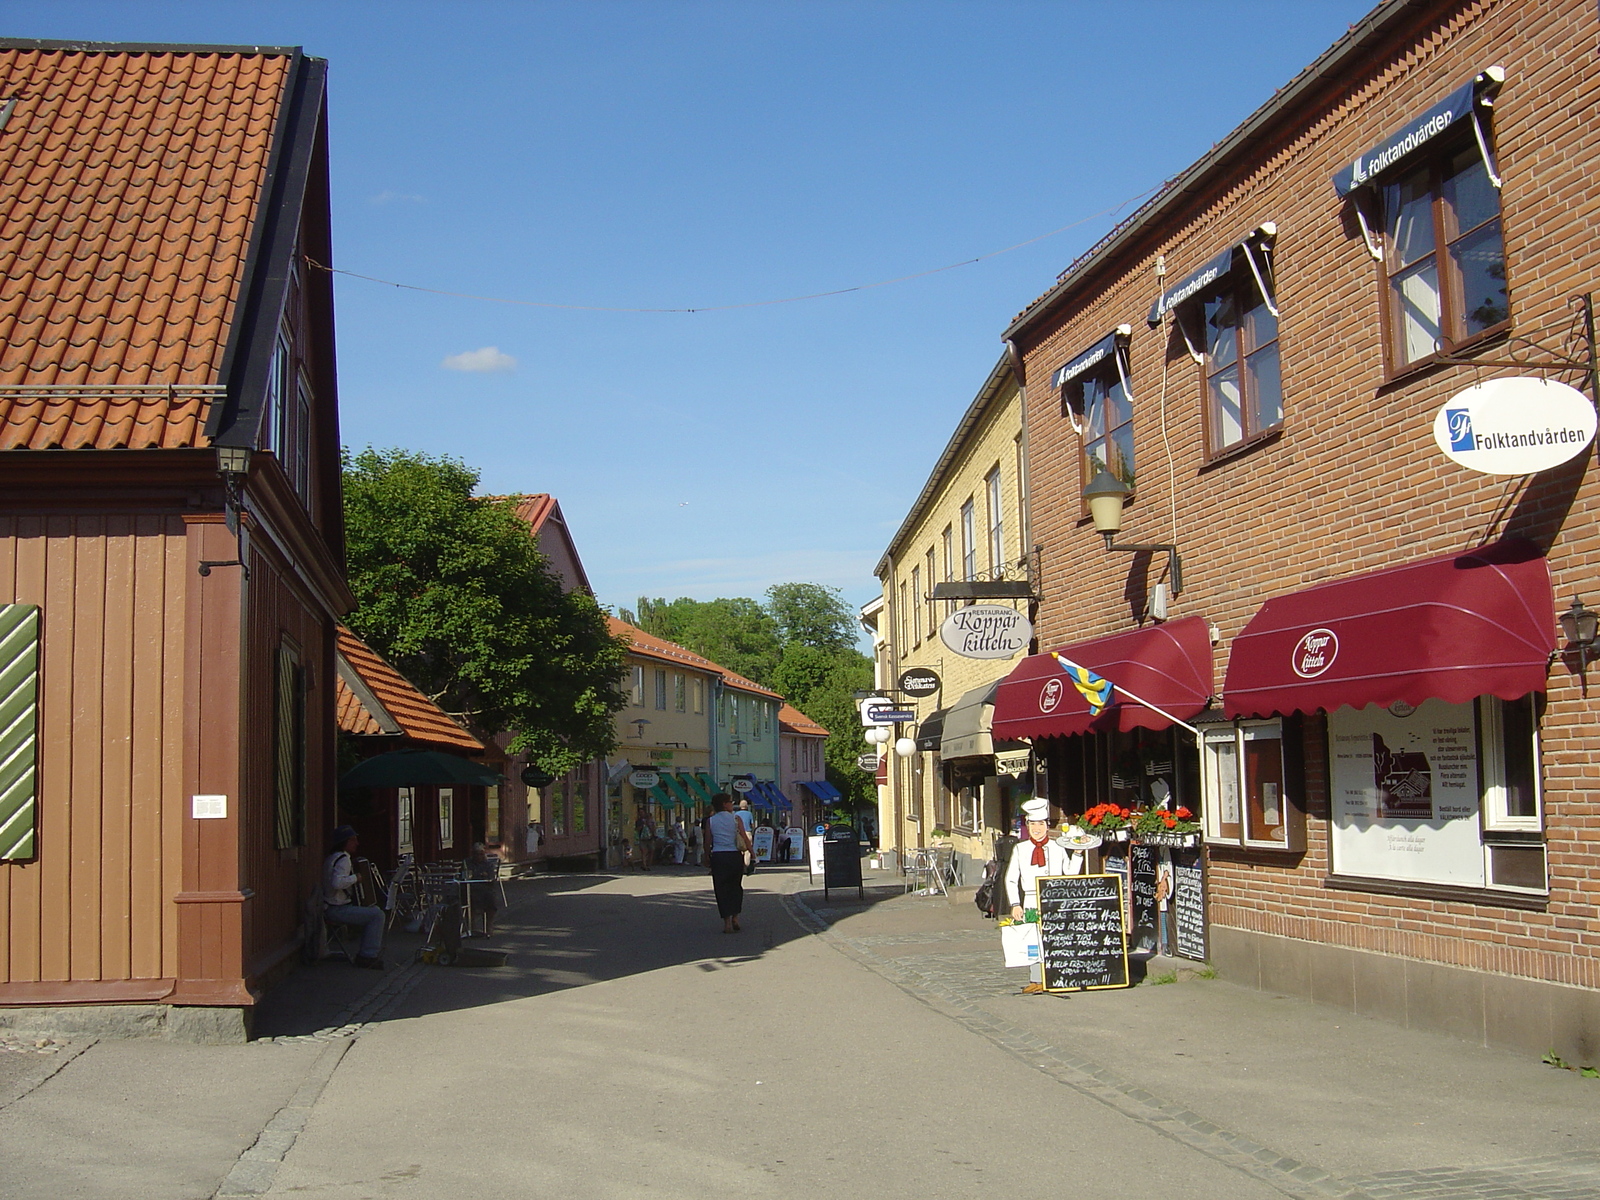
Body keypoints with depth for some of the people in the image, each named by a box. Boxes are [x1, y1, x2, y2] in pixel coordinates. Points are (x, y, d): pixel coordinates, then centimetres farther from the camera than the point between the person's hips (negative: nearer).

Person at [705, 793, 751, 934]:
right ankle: (735, 918, 11)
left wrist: (707, 857, 11)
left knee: (721, 888, 4)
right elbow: (745, 839, -4)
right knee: (736, 886, 17)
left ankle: (727, 922, -2)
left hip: (717, 856, 0)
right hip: (735, 855, 0)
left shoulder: (710, 821, 1)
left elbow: (708, 842, 0)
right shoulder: (736, 819, -1)